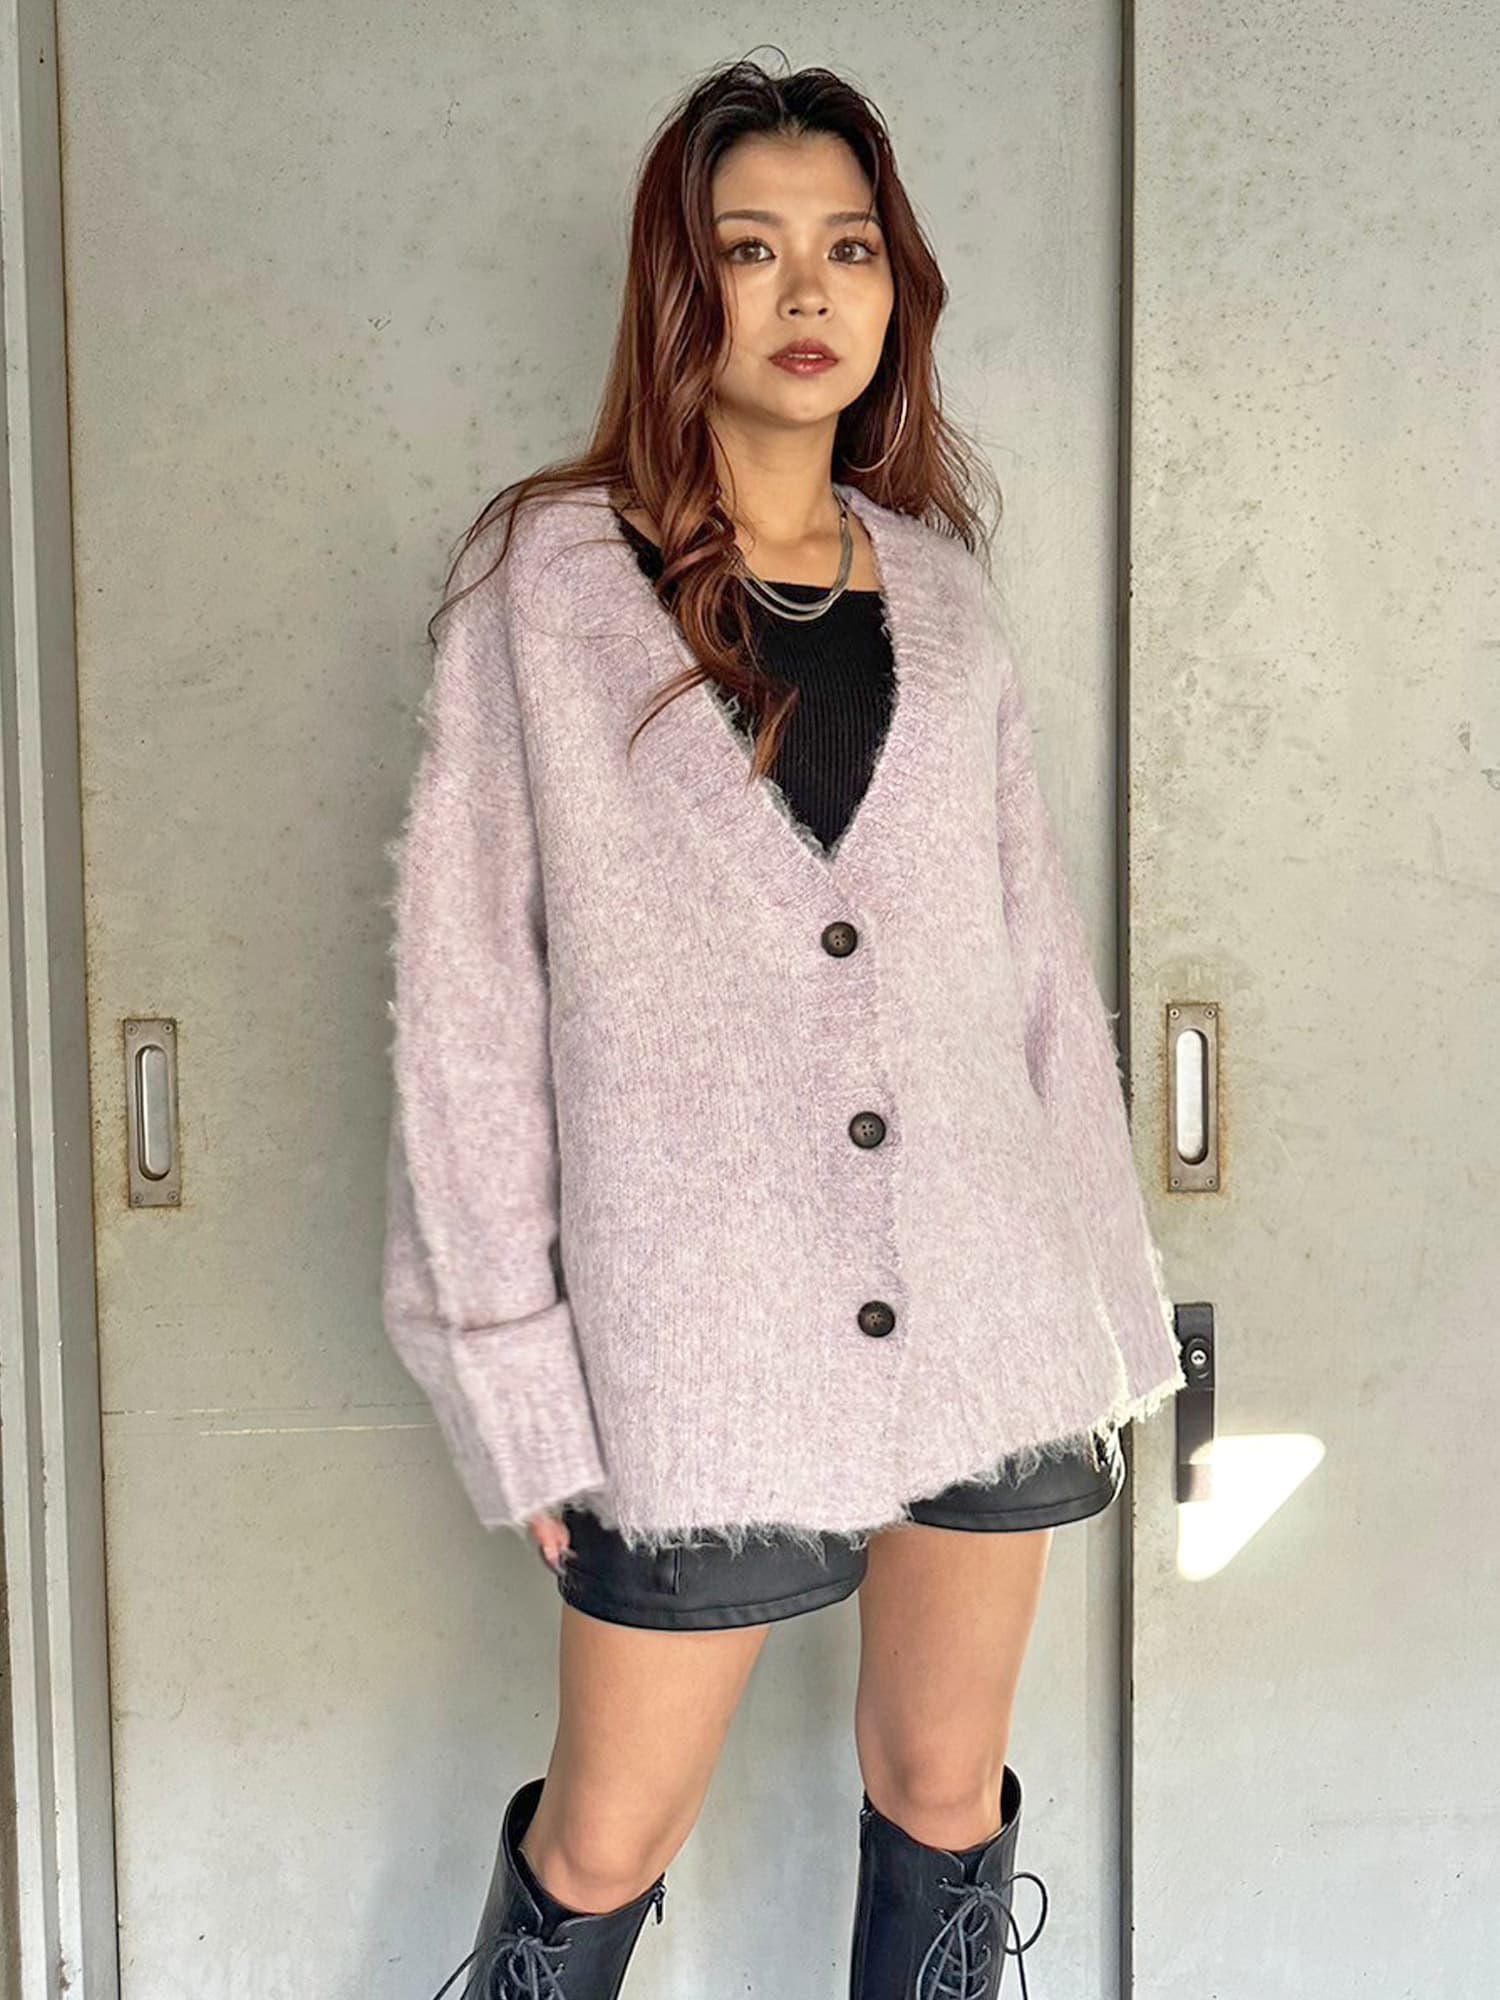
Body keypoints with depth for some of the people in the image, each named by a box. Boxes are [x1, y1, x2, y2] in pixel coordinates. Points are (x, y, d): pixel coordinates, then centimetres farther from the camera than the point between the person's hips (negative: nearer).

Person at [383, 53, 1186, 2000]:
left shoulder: (939, 590, 9)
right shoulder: (550, 576, -2)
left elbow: (1041, 959, 10)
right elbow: (463, 986, -5)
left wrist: (1103, 1308, 8)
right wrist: (511, 1362, -7)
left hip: (980, 1307, 4)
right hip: (698, 1328, -3)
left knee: (944, 1792, 17)